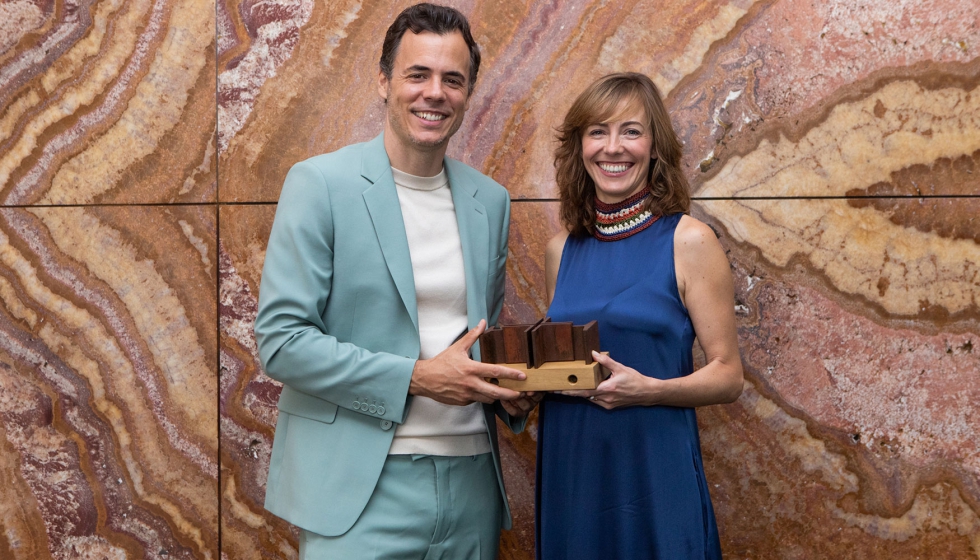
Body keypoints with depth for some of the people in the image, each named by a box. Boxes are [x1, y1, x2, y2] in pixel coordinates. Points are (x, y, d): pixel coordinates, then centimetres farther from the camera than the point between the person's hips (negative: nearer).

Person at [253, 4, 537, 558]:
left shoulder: (491, 201, 9)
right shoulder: (321, 183, -7)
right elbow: (281, 341, -11)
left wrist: (509, 390, -2)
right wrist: (416, 378, -17)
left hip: (472, 480, 5)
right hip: (362, 490, -5)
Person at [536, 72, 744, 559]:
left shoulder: (689, 242, -7)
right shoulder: (561, 249, 7)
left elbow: (726, 377, -6)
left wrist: (648, 390, -21)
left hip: (653, 474, -4)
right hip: (568, 471, 4)